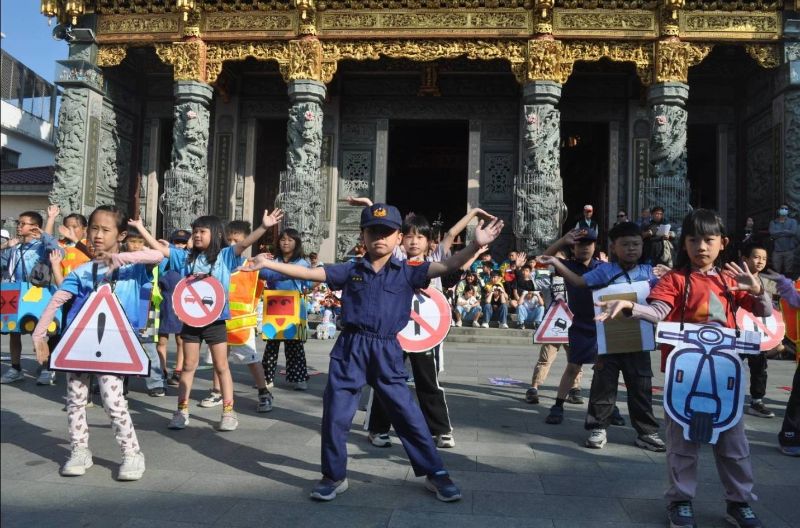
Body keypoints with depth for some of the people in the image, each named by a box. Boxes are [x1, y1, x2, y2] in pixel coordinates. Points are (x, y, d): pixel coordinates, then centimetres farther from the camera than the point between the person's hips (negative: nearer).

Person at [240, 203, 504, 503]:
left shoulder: (407, 273, 1)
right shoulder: (350, 271, 6)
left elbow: (447, 266, -9)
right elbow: (308, 273, 5)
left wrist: (476, 245, -23)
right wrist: (268, 264, 0)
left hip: (386, 351, -1)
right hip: (350, 348, 2)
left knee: (407, 414, 4)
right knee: (335, 414, 6)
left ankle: (435, 474, 19)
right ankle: (334, 476, 24)